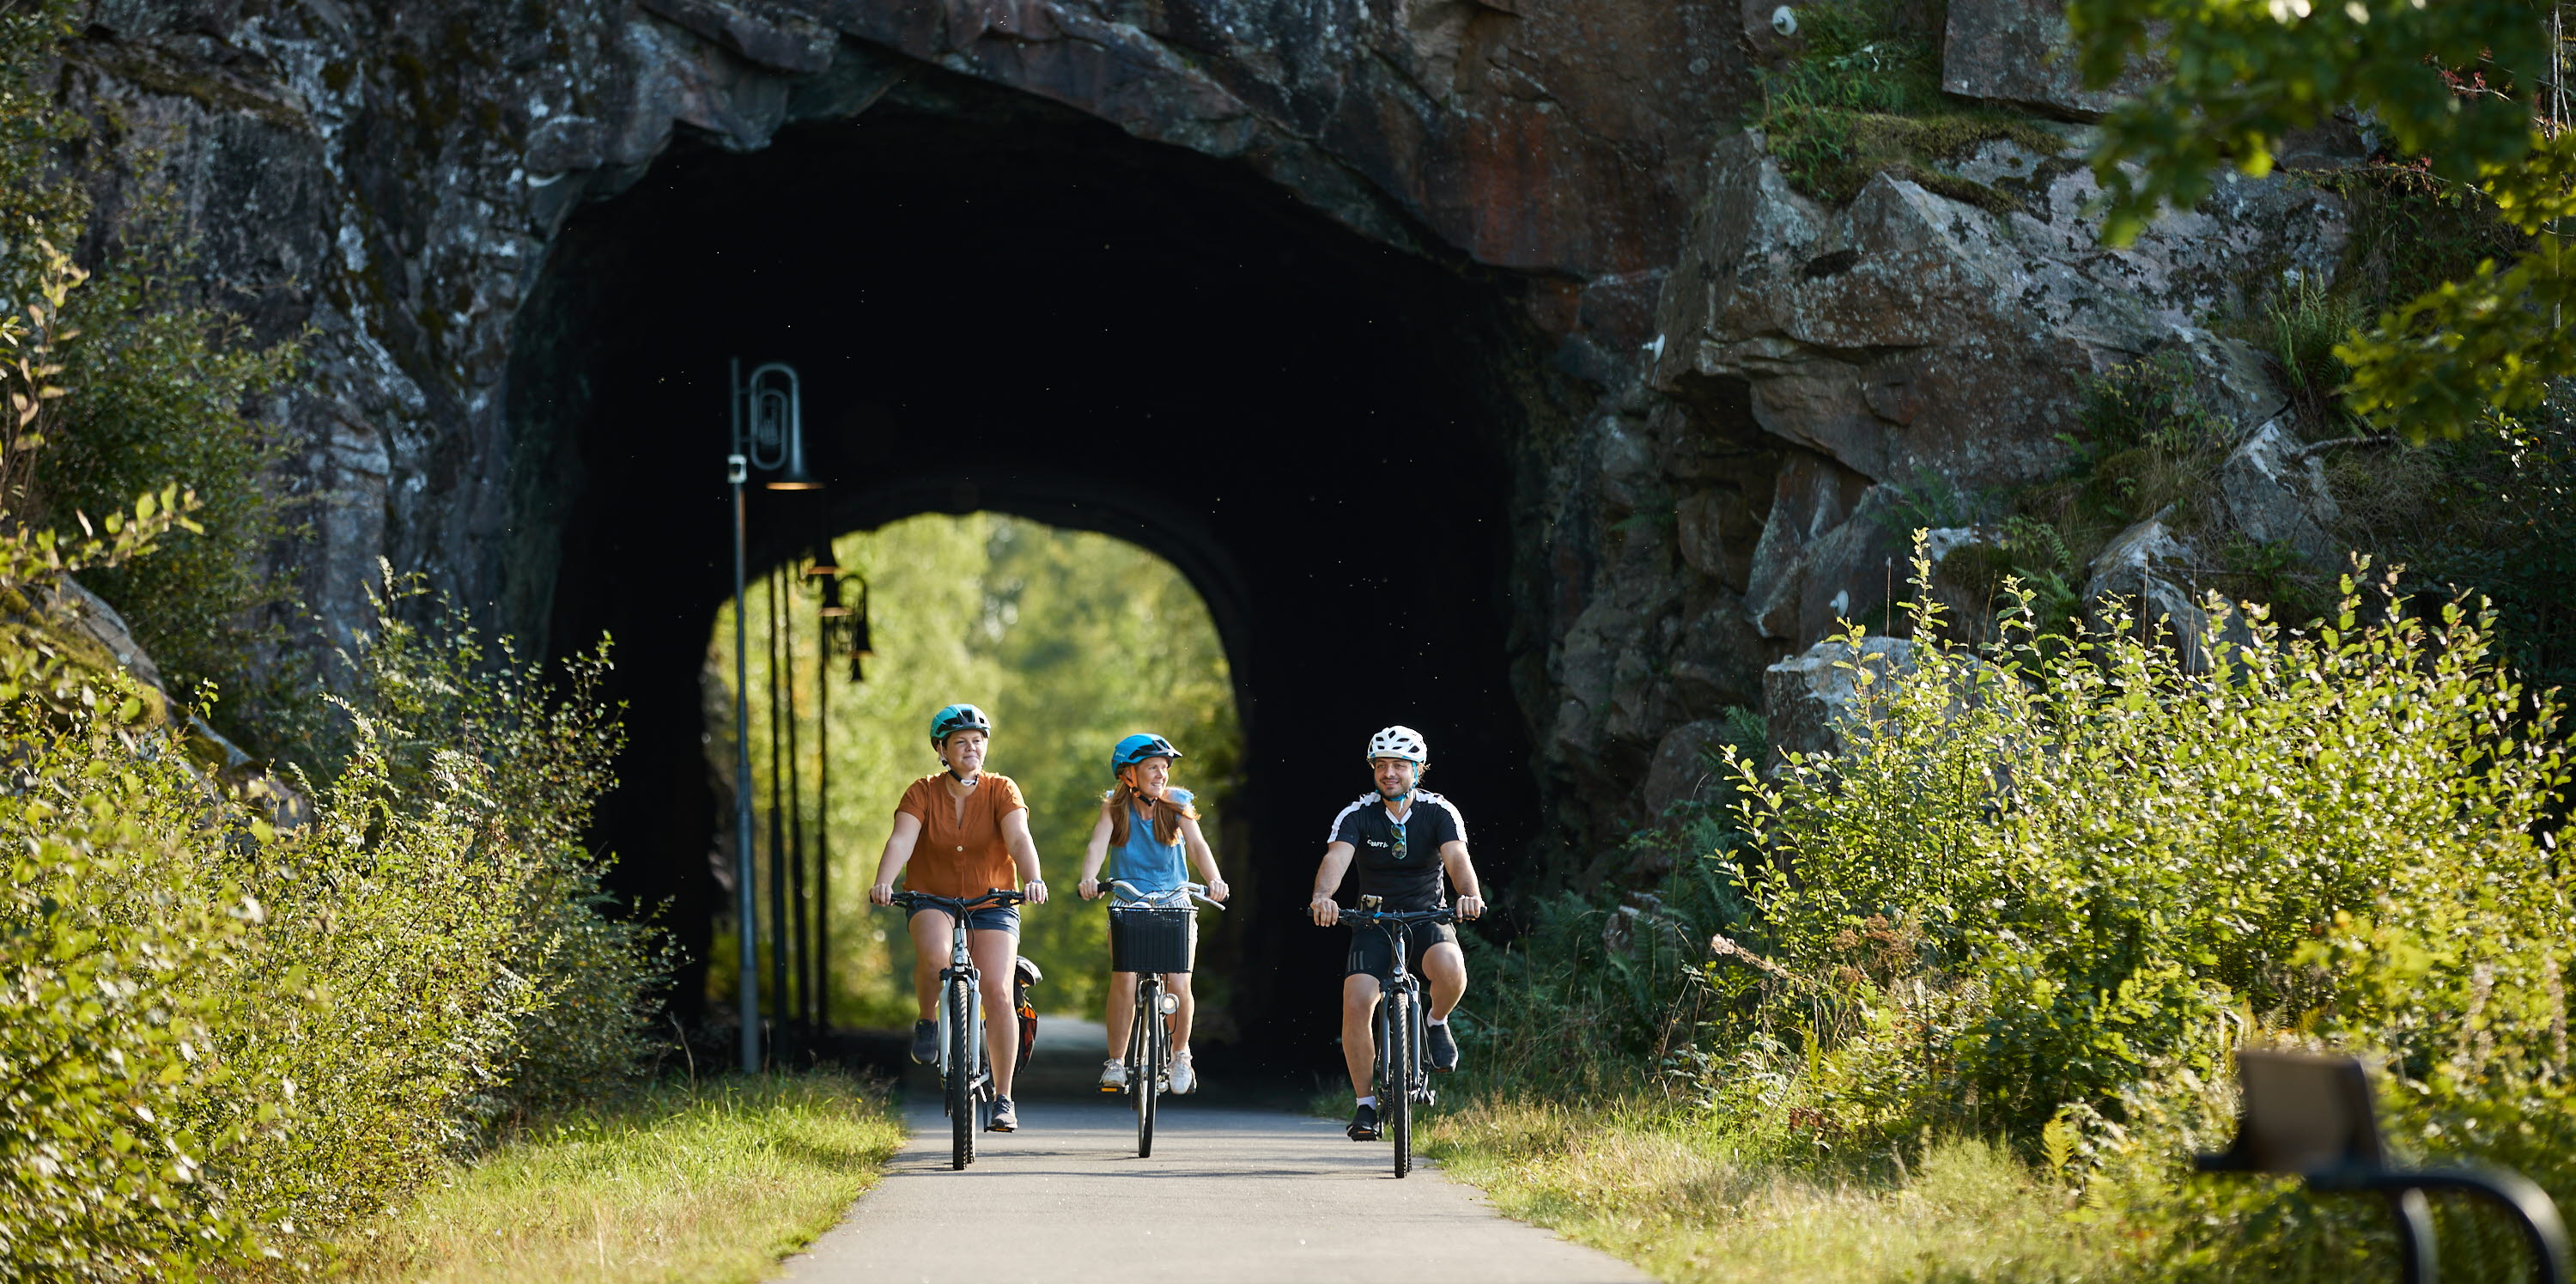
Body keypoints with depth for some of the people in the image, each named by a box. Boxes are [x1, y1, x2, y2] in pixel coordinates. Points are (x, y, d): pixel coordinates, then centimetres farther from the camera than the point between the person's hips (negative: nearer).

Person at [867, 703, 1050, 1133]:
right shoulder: (923, 792, -7)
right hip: (933, 902, 0)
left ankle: (1003, 1098, -3)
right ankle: (927, 1022, -4)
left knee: (998, 994, -15)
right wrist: (883, 883, -40)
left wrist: (1033, 880, -41)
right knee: (934, 953, -35)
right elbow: (901, 840, -21)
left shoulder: (1001, 791, -7)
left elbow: (1019, 839, -22)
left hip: (992, 906, 0)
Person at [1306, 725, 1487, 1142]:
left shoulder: (1440, 812, -8)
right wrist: (1322, 897, -46)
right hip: (1373, 921, 1)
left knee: (1449, 967, -35)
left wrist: (1471, 895, -45)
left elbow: (1457, 858, -23)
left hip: (1427, 918, -1)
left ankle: (1437, 1023, 0)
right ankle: (1365, 1104, -6)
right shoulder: (1357, 815, -8)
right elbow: (1335, 860, -24)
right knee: (1356, 1002, -21)